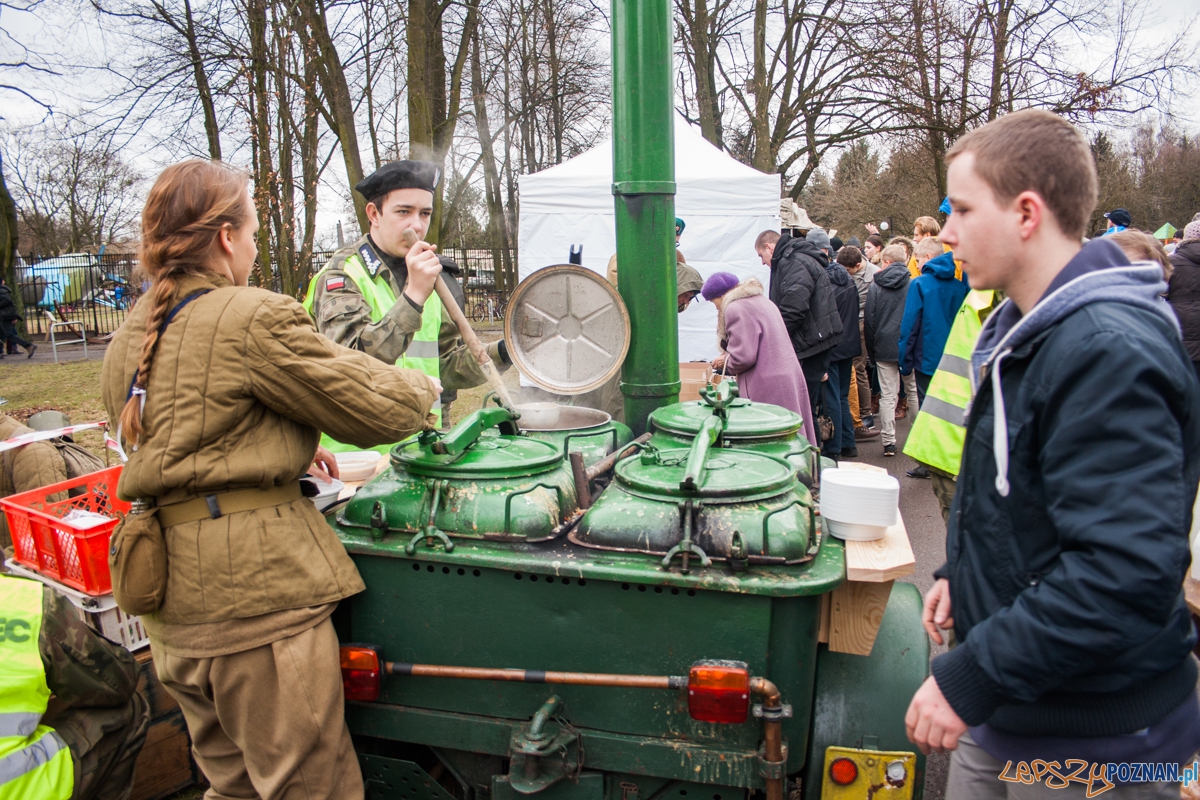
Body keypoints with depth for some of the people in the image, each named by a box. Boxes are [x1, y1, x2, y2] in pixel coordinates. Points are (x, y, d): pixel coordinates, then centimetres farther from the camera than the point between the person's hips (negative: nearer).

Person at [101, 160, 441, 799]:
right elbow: (374, 410, -10)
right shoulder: (256, 318, -13)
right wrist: (423, 387, 11)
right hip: (258, 594, -8)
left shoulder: (126, 341, 13)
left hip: (172, 610, 9)